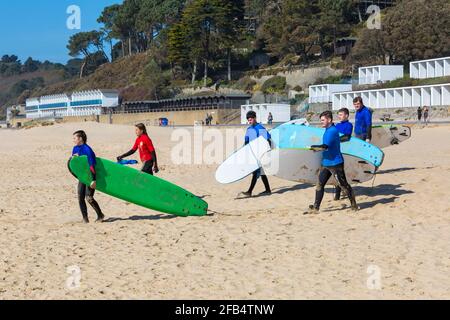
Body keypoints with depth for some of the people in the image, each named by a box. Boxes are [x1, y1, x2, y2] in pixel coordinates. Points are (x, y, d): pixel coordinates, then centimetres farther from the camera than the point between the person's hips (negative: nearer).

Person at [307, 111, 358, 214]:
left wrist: (312, 147, -16)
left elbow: (325, 147, -27)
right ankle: (315, 208, 8)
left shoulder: (332, 131, -19)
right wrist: (317, 149, 9)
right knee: (320, 184, 6)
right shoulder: (328, 130, 13)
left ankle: (354, 205, 12)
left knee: (343, 185, 0)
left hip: (335, 163, -10)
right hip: (326, 163, 10)